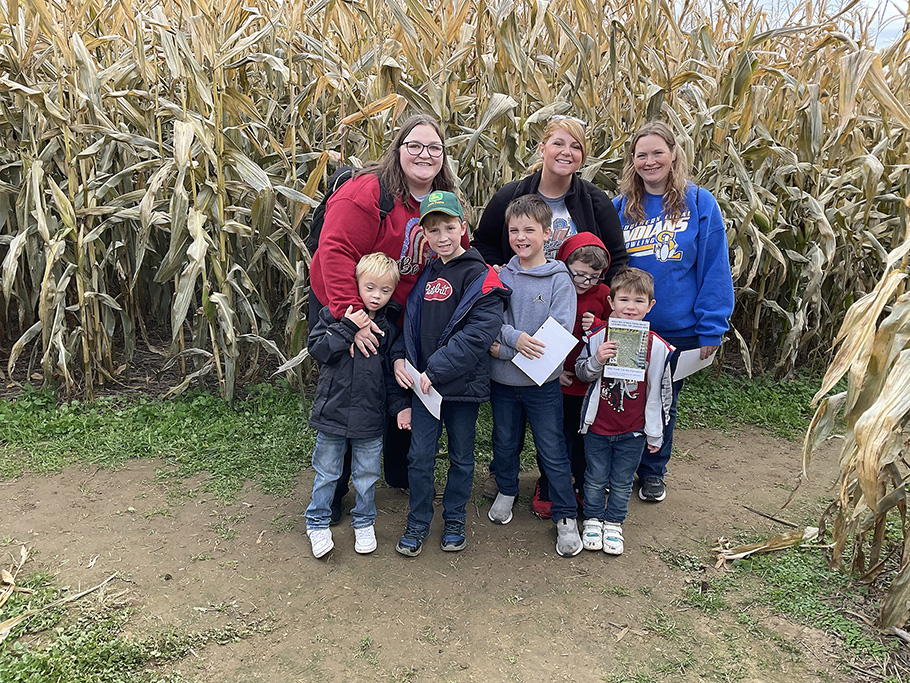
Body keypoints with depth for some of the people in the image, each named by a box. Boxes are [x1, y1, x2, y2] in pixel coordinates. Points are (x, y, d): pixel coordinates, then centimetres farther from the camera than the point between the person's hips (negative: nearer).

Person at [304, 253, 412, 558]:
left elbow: (391, 373, 9)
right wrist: (348, 328, -23)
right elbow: (317, 348, -15)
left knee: (367, 473, 14)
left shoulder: (388, 329, 3)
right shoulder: (333, 315, -5)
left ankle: (364, 523, 35)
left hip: (370, 417, 2)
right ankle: (318, 523, 31)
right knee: (326, 472, 12)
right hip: (333, 411, -2)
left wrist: (401, 405, 1)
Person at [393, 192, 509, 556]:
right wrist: (400, 358, -2)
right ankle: (418, 523, 25)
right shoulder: (424, 275, 8)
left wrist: (435, 370, -20)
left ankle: (454, 520, 32)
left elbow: (478, 333, -20)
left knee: (461, 456, 13)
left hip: (463, 382, -4)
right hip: (424, 381, 4)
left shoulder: (481, 277, -11)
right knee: (419, 455, 8)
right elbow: (410, 321, 16)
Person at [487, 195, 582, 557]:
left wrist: (504, 350, -18)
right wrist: (516, 338, -26)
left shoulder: (559, 279, -9)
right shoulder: (500, 275, 0)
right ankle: (506, 491, 44)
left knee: (553, 450, 4)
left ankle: (566, 517, 20)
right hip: (502, 379, 3)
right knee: (505, 441, 20)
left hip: (542, 381, -3)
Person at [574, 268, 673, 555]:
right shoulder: (598, 336, -11)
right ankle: (592, 520, 36)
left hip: (633, 431, 0)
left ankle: (613, 523, 35)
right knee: (596, 479, 15)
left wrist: (655, 433, 3)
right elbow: (581, 372, 0)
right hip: (598, 425, 0)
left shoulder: (657, 346, -10)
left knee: (622, 482, 15)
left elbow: (661, 392, -2)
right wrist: (596, 360, -23)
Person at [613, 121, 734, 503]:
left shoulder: (699, 204, -8)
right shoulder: (620, 207, -1)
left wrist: (711, 329, -12)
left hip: (678, 329, -1)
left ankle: (652, 473, 37)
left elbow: (715, 268, -9)